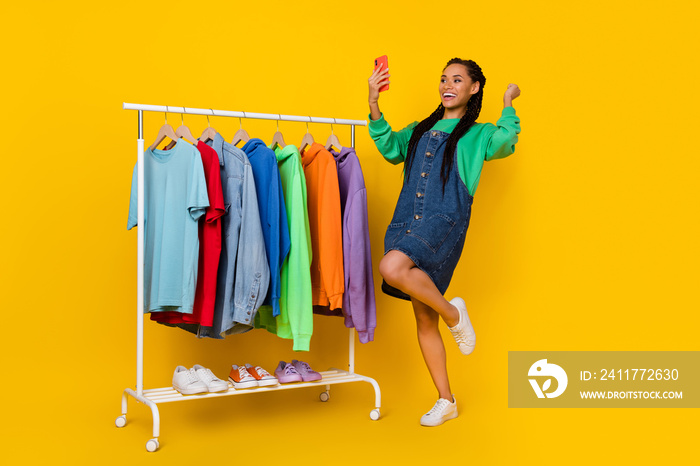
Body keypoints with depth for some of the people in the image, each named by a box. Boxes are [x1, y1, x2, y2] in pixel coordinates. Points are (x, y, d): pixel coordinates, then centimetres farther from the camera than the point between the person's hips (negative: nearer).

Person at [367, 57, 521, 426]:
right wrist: (374, 104, 4)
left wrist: (508, 102, -2)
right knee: (423, 319, 6)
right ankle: (446, 401, 19)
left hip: (444, 222, -5)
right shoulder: (421, 130, 24)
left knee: (392, 267, -34)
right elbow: (389, 147, 12)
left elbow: (505, 141, -10)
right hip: (407, 221, 5)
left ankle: (452, 312, -8)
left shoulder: (478, 134, 10)